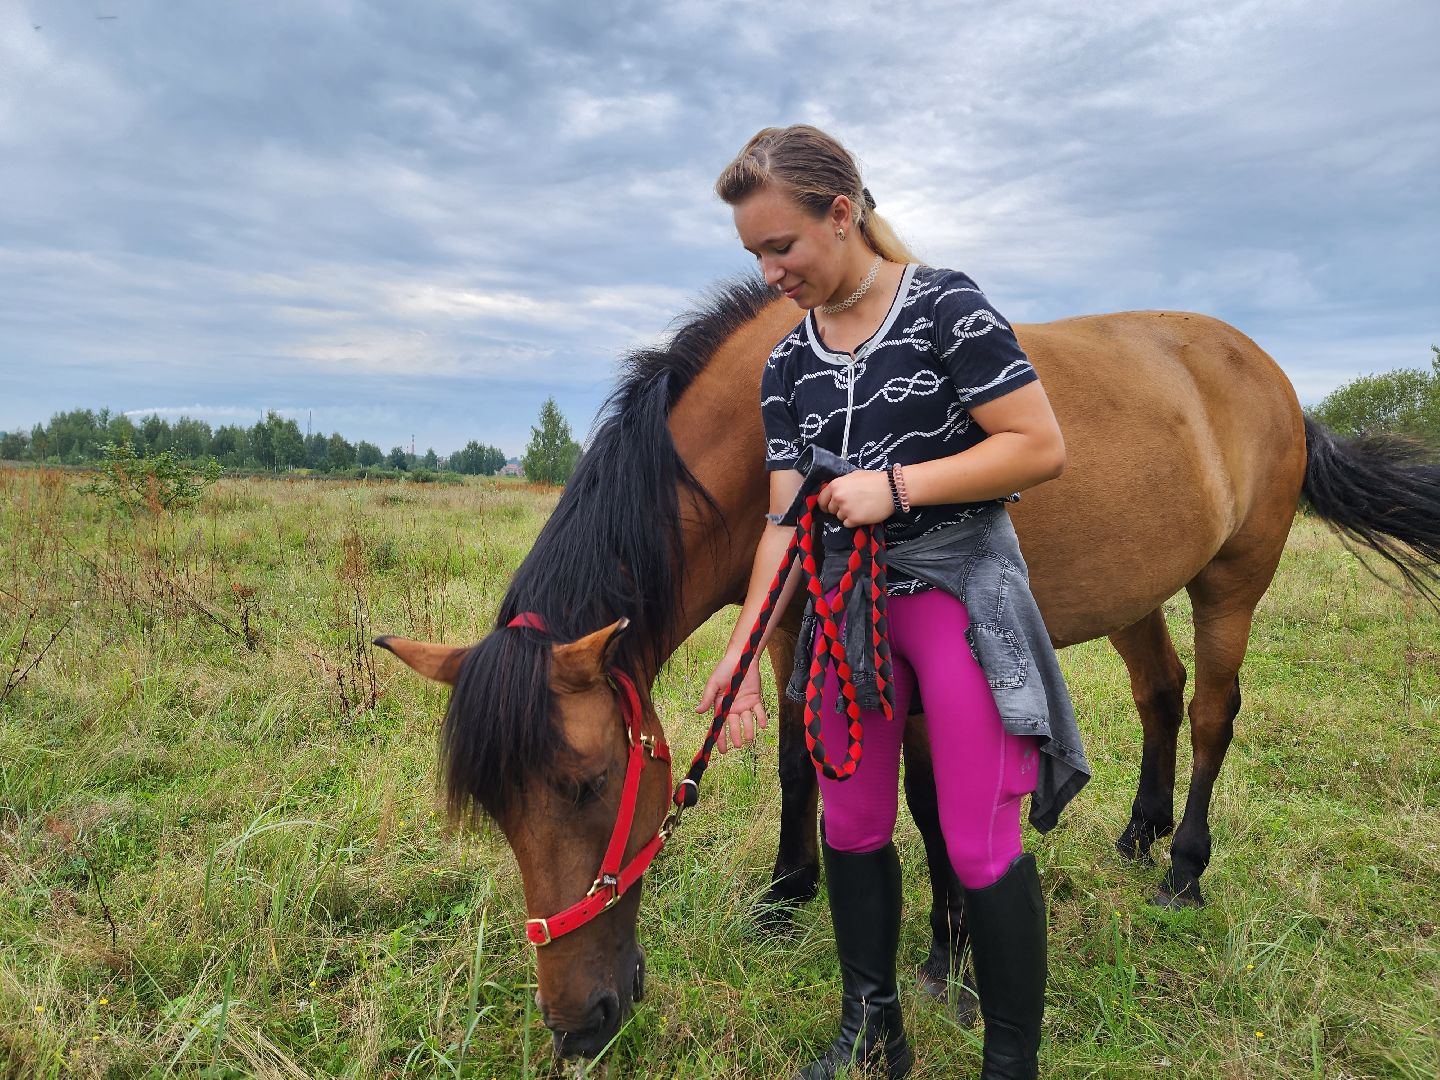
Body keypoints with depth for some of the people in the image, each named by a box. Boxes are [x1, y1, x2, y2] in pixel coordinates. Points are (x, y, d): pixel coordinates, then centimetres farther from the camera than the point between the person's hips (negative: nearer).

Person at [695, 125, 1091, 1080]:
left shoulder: (945, 306, -9)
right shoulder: (788, 366, 7)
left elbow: (1041, 448, -14)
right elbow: (787, 519, 3)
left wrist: (897, 484, -19)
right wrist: (743, 647, -5)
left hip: (959, 585, -6)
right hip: (844, 599, 6)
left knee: (980, 845, -1)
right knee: (852, 829, 14)